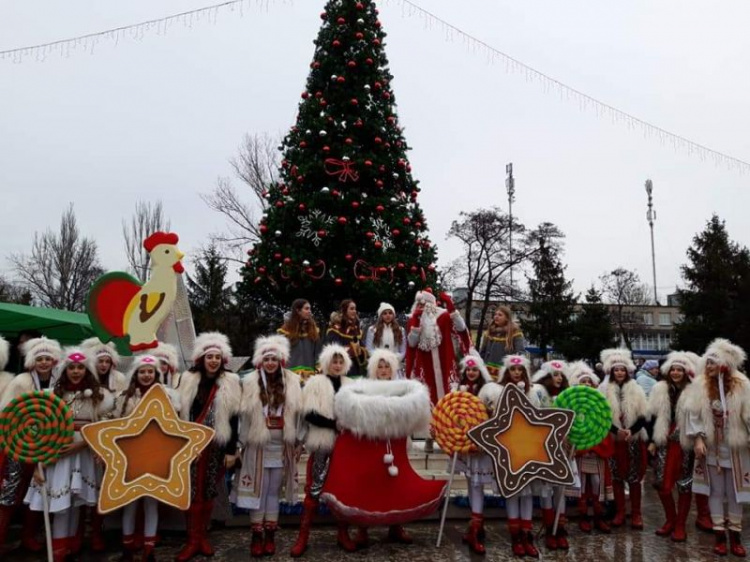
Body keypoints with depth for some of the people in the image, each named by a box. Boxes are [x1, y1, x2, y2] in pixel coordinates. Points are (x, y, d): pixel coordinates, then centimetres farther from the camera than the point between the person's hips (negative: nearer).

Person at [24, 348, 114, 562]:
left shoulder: (98, 394, 2)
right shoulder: (56, 393, 4)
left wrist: (81, 443, -15)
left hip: (85, 451, 0)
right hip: (59, 451, 0)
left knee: (76, 499, 8)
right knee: (61, 500, -3)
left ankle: (70, 543, 24)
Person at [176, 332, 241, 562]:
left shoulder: (231, 382, -3)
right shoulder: (188, 380, 1)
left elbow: (233, 418, -2)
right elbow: (179, 413, 4)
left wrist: (231, 450, -4)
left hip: (216, 444, 0)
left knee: (208, 491, 7)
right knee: (192, 492, 1)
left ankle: (202, 536, 21)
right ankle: (193, 540, 9)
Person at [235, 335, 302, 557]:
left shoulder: (292, 382, 2)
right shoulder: (250, 382, -2)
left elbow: (296, 414, 3)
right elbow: (245, 415, -1)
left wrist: (296, 443, 3)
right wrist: (243, 442, -2)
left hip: (281, 446, 1)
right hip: (258, 445, -1)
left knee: (274, 491, 9)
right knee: (258, 490, 4)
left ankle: (270, 535, 18)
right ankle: (257, 535, 13)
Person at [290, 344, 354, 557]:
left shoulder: (350, 385, 10)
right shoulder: (315, 382, -1)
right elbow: (309, 414, -11)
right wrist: (334, 424, -20)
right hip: (322, 443, -4)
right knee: (314, 488, -1)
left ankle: (343, 534, 21)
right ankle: (303, 536, 7)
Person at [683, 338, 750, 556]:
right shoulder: (699, 384, -5)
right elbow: (692, 413, -6)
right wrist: (697, 439, -13)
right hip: (711, 447, 0)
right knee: (716, 491, 8)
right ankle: (720, 535, 17)